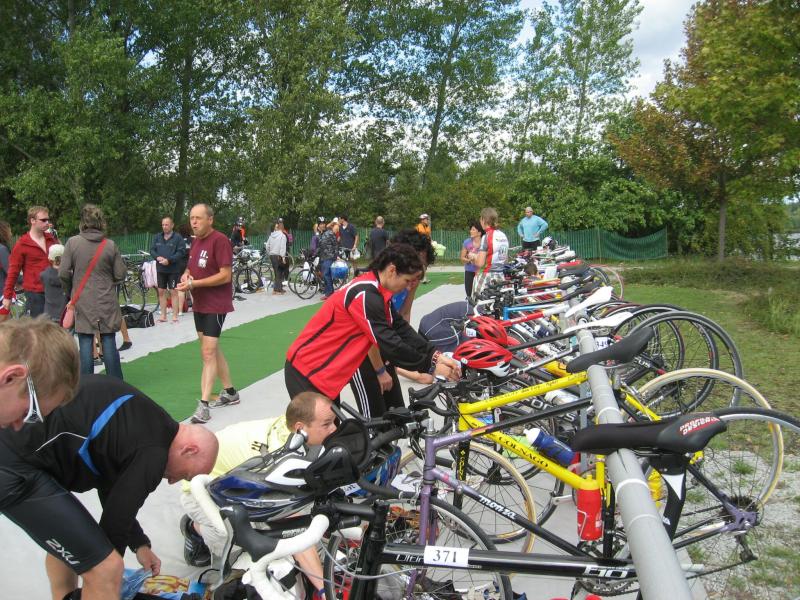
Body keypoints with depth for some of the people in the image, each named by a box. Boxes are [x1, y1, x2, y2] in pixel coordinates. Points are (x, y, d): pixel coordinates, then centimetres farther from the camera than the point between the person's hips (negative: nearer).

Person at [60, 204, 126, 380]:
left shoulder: (72, 242, -7)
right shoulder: (110, 245, -5)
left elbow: (63, 273, -6)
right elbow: (120, 274, -2)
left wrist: (71, 290, 12)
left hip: (82, 301, 0)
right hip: (107, 302, 1)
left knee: (85, 342, 5)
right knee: (109, 341, 6)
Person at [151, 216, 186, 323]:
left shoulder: (178, 237, -6)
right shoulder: (157, 237, 10)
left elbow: (181, 252, -13)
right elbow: (152, 250, 10)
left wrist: (169, 260, -21)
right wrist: (157, 257, -11)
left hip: (173, 269, -5)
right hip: (161, 269, 5)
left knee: (173, 292, -3)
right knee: (161, 292, 9)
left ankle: (175, 316, 2)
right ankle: (163, 315, 18)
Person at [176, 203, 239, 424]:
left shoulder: (220, 240, -14)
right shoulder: (195, 241, 11)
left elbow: (225, 275, -20)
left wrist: (193, 284, -23)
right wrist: (185, 275, -1)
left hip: (216, 306, -9)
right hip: (199, 304, 9)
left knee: (208, 352, -10)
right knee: (213, 350, 15)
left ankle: (203, 404, -8)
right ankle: (229, 393, 28)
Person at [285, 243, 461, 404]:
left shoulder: (375, 290, 3)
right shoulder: (365, 295, -27)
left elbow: (400, 328, 4)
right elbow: (389, 344, -26)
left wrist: (434, 355, -5)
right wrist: (430, 366, -17)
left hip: (324, 368, 10)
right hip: (306, 371, -10)